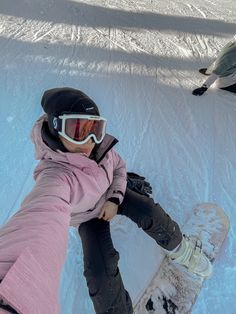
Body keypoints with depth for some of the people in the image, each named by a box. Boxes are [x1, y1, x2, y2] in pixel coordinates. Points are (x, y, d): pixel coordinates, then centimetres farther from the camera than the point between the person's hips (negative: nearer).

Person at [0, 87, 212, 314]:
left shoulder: (100, 146, -25)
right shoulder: (55, 175, -41)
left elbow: (119, 167, -6)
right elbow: (41, 218, -61)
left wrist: (115, 198, -20)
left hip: (112, 194, 3)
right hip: (87, 215, -2)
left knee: (149, 212, -18)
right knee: (100, 271, -17)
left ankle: (178, 248, 12)